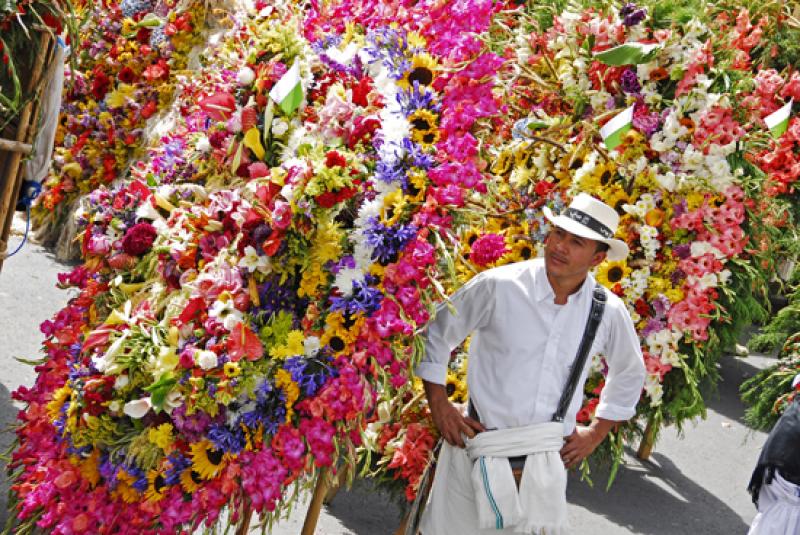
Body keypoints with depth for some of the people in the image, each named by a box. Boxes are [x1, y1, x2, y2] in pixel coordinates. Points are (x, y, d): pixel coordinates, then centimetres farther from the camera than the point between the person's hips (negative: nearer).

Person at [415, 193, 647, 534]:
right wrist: (439, 408, 0)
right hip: (480, 451, -2)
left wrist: (596, 433, 15)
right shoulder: (498, 286, -11)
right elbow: (436, 335, 2)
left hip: (547, 462, 2)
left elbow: (629, 374, 19)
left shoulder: (609, 312, -1)